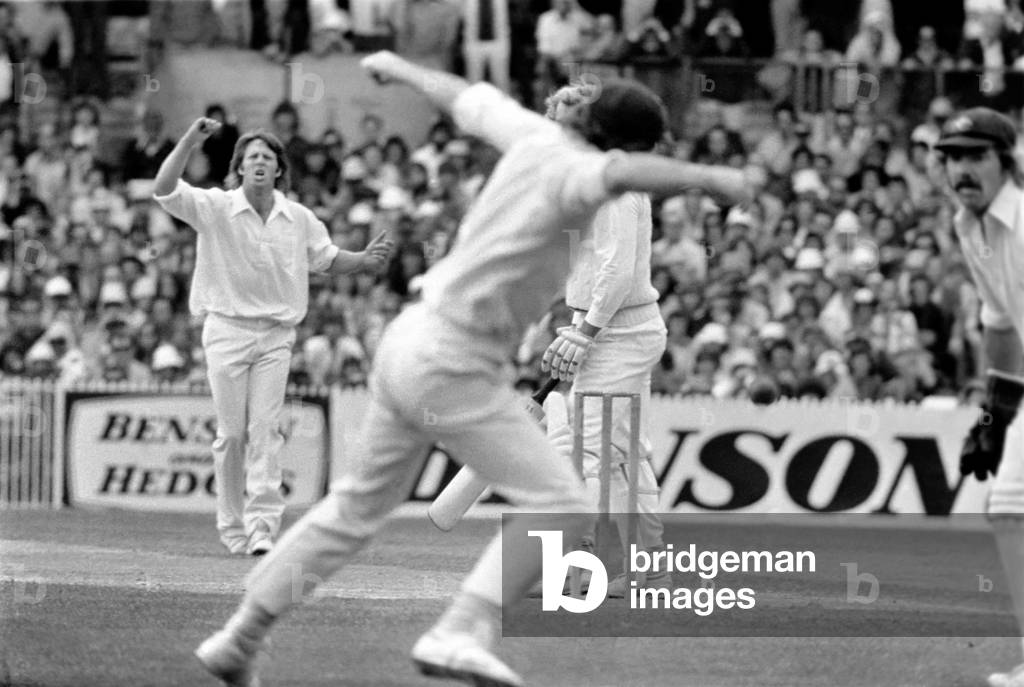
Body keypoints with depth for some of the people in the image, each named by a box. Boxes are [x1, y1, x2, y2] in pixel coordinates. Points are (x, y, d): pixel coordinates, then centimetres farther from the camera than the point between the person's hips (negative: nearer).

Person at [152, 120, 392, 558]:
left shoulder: (299, 219, 6)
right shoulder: (215, 208, -4)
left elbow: (327, 259, 19)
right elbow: (164, 191, -16)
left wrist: (364, 261, 0)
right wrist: (188, 143, -27)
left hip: (275, 335, 2)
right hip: (227, 329, -2)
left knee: (266, 429, -8)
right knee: (232, 432, 0)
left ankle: (262, 524, -13)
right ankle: (232, 525, 11)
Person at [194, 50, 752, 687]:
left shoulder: (537, 135, 5)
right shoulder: (571, 170, -20)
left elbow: (469, 99, 25)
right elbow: (626, 176, -45)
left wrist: (403, 69, 42)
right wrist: (709, 177, -53)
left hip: (411, 344, 9)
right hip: (453, 369, -9)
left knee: (360, 506, 23)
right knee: (562, 508, -11)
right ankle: (464, 634, -24)